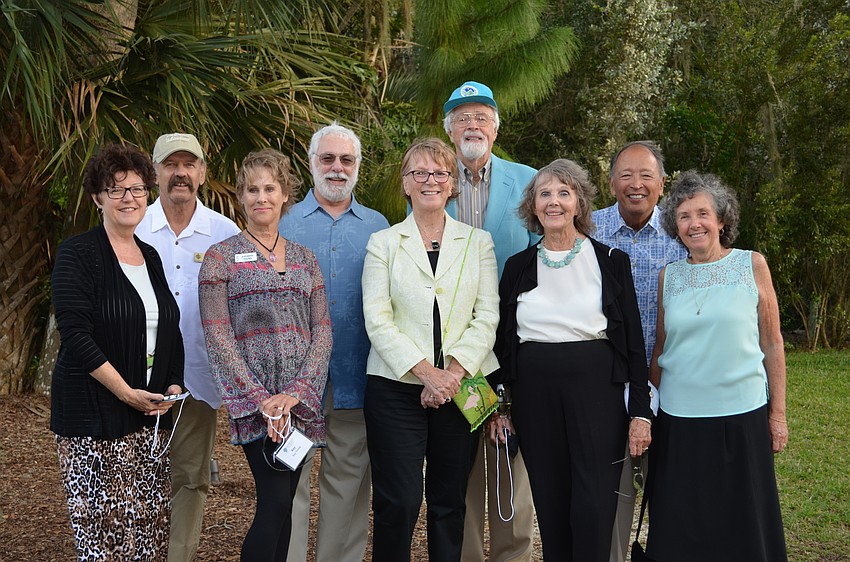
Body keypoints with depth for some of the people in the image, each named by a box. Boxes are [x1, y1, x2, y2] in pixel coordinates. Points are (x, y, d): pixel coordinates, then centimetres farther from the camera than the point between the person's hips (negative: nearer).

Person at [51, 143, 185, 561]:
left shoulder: (152, 257, 14)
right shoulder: (77, 254, -6)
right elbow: (75, 334, -14)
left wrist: (174, 384, 4)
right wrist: (127, 392, -16)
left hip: (151, 414, 6)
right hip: (93, 414, -6)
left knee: (152, 523, 5)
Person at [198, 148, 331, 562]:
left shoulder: (304, 258, 13)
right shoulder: (221, 257, 0)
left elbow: (322, 329, 7)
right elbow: (217, 337, -6)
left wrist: (296, 392, -8)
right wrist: (261, 400, -14)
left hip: (301, 400, 4)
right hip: (253, 399, -4)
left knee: (281, 504, 8)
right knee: (276, 503, -12)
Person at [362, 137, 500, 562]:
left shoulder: (478, 242, 11)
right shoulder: (382, 243, 7)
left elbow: (487, 316, 2)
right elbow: (377, 319, -3)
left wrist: (453, 372, -12)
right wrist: (426, 371, -14)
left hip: (460, 387, 2)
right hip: (396, 385, -1)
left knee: (449, 501, 8)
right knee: (398, 503, -3)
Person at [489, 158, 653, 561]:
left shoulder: (611, 261, 2)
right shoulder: (518, 267, 9)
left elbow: (634, 341, 1)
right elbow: (503, 341, 12)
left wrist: (640, 411, -4)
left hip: (596, 390, -2)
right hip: (534, 392, 3)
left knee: (594, 509, -6)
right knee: (550, 507, 8)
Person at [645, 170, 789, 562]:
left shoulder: (752, 265, 0)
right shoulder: (668, 277, 5)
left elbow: (772, 343, 2)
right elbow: (660, 349, 11)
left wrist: (778, 413, 0)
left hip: (742, 415, -1)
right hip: (679, 419, 2)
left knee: (742, 522, 7)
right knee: (681, 528, 8)